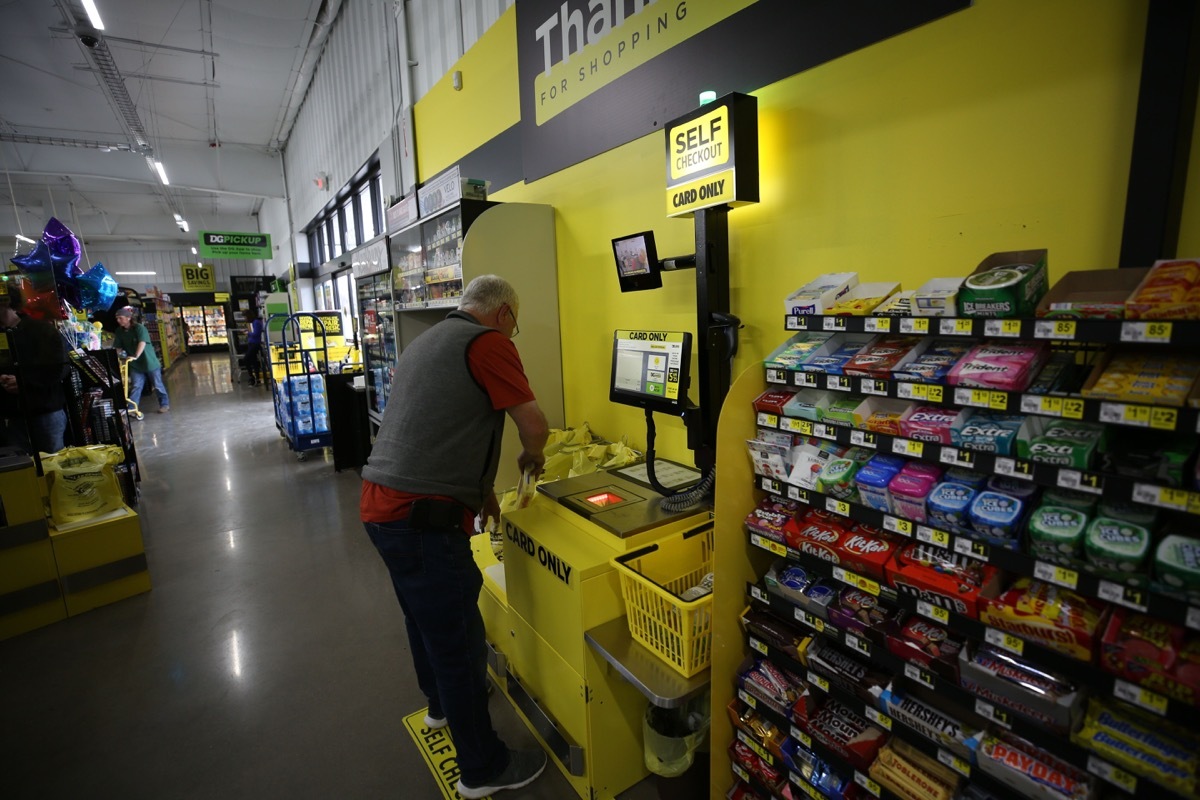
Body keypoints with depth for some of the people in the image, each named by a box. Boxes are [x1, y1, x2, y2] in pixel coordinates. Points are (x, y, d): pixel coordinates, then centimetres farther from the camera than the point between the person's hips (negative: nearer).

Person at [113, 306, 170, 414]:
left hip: (149, 361, -4)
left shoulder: (139, 328, -16)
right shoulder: (119, 331, 1)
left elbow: (142, 342, -31)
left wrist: (136, 356, -43)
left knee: (157, 385, 6)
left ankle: (165, 404, 21)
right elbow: (118, 347, 5)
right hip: (135, 364, 4)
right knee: (136, 386, -1)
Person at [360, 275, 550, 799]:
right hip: (423, 517, -10)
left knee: (425, 615, 28)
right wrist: (532, 456, 9)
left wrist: (477, 488, 23)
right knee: (459, 637, 6)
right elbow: (534, 425, -13)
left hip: (381, 503, 10)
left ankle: (441, 704, 52)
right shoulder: (487, 342, -10)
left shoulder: (425, 342, 18)